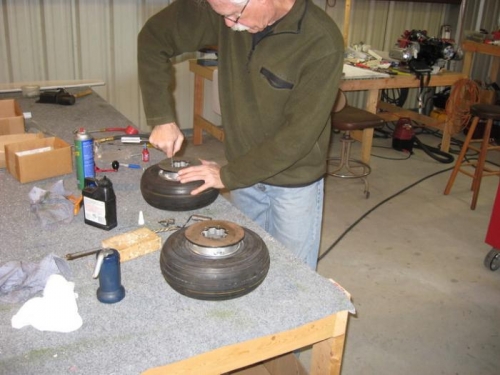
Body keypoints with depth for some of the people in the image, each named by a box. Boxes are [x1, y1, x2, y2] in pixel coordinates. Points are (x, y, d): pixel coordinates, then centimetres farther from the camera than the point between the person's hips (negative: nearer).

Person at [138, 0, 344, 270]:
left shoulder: (321, 42, -26)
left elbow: (299, 134, -25)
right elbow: (154, 36, -2)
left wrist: (228, 175, -20)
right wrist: (161, 118, -10)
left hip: (294, 182, -4)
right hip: (244, 172, 4)